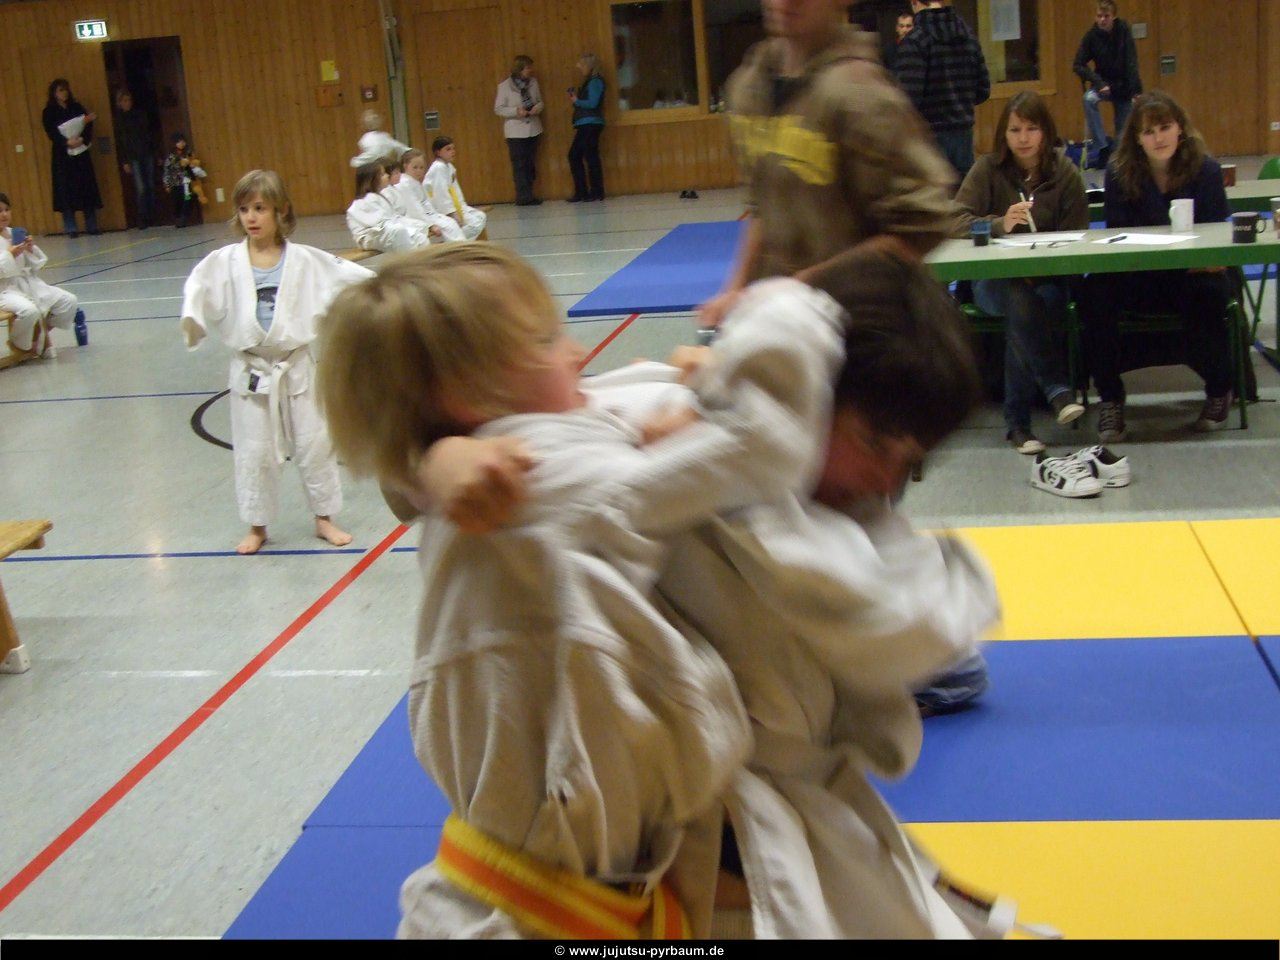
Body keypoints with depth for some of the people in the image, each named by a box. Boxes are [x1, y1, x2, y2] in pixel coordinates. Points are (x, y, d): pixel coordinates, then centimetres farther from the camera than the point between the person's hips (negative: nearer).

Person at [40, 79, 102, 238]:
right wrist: (67, 142, -22)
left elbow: (88, 126, 1)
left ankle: (91, 226, 7)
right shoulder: (49, 112, 3)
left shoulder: (76, 107, 12)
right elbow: (52, 133, -7)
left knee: (87, 189, 1)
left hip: (81, 153, 3)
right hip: (63, 155, -3)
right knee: (66, 190, -5)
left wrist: (82, 139, -17)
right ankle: (70, 229, -2)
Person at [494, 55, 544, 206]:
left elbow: (540, 101, 15)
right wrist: (516, 111, -19)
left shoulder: (533, 82, 5)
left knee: (530, 164, 7)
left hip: (533, 129, 4)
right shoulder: (505, 85, -6)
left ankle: (527, 196, 16)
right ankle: (524, 197, -2)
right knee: (519, 165, -5)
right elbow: (498, 109, -4)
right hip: (515, 131, -4)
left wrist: (538, 107, -9)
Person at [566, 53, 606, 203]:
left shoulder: (595, 82, -8)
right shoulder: (588, 82, 20)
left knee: (591, 157, -8)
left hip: (591, 124, -10)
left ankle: (596, 192, -3)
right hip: (584, 126, 10)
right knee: (574, 156, 8)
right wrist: (575, 99, 3)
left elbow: (592, 103, -18)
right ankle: (581, 193, 11)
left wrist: (576, 101, -5)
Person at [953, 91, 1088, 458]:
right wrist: (1000, 224, -25)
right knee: (1019, 300, -36)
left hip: (1050, 280, 0)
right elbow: (955, 222, -7)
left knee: (1022, 313, -33)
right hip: (994, 281, 0)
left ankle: (1017, 421, -25)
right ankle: (1058, 389, -33)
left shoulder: (1065, 173, 4)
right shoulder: (988, 169, 1)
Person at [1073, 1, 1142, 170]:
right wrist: (1098, 83, -22)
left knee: (1124, 133, -4)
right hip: (1104, 83, 1)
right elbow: (1078, 65, -10)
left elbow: (1131, 64, -15)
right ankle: (1101, 145, -25)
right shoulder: (1091, 36, -9)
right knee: (1089, 98, -30)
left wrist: (1136, 92, -22)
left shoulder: (1123, 32, -11)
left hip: (1124, 86, 0)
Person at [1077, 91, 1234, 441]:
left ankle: (1219, 390, -7)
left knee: (1207, 294, -35)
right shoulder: (1119, 174, -2)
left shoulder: (1206, 170, -4)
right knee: (1095, 292, -29)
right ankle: (1109, 397, -16)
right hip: (1137, 278, 1)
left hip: (1193, 275, -1)